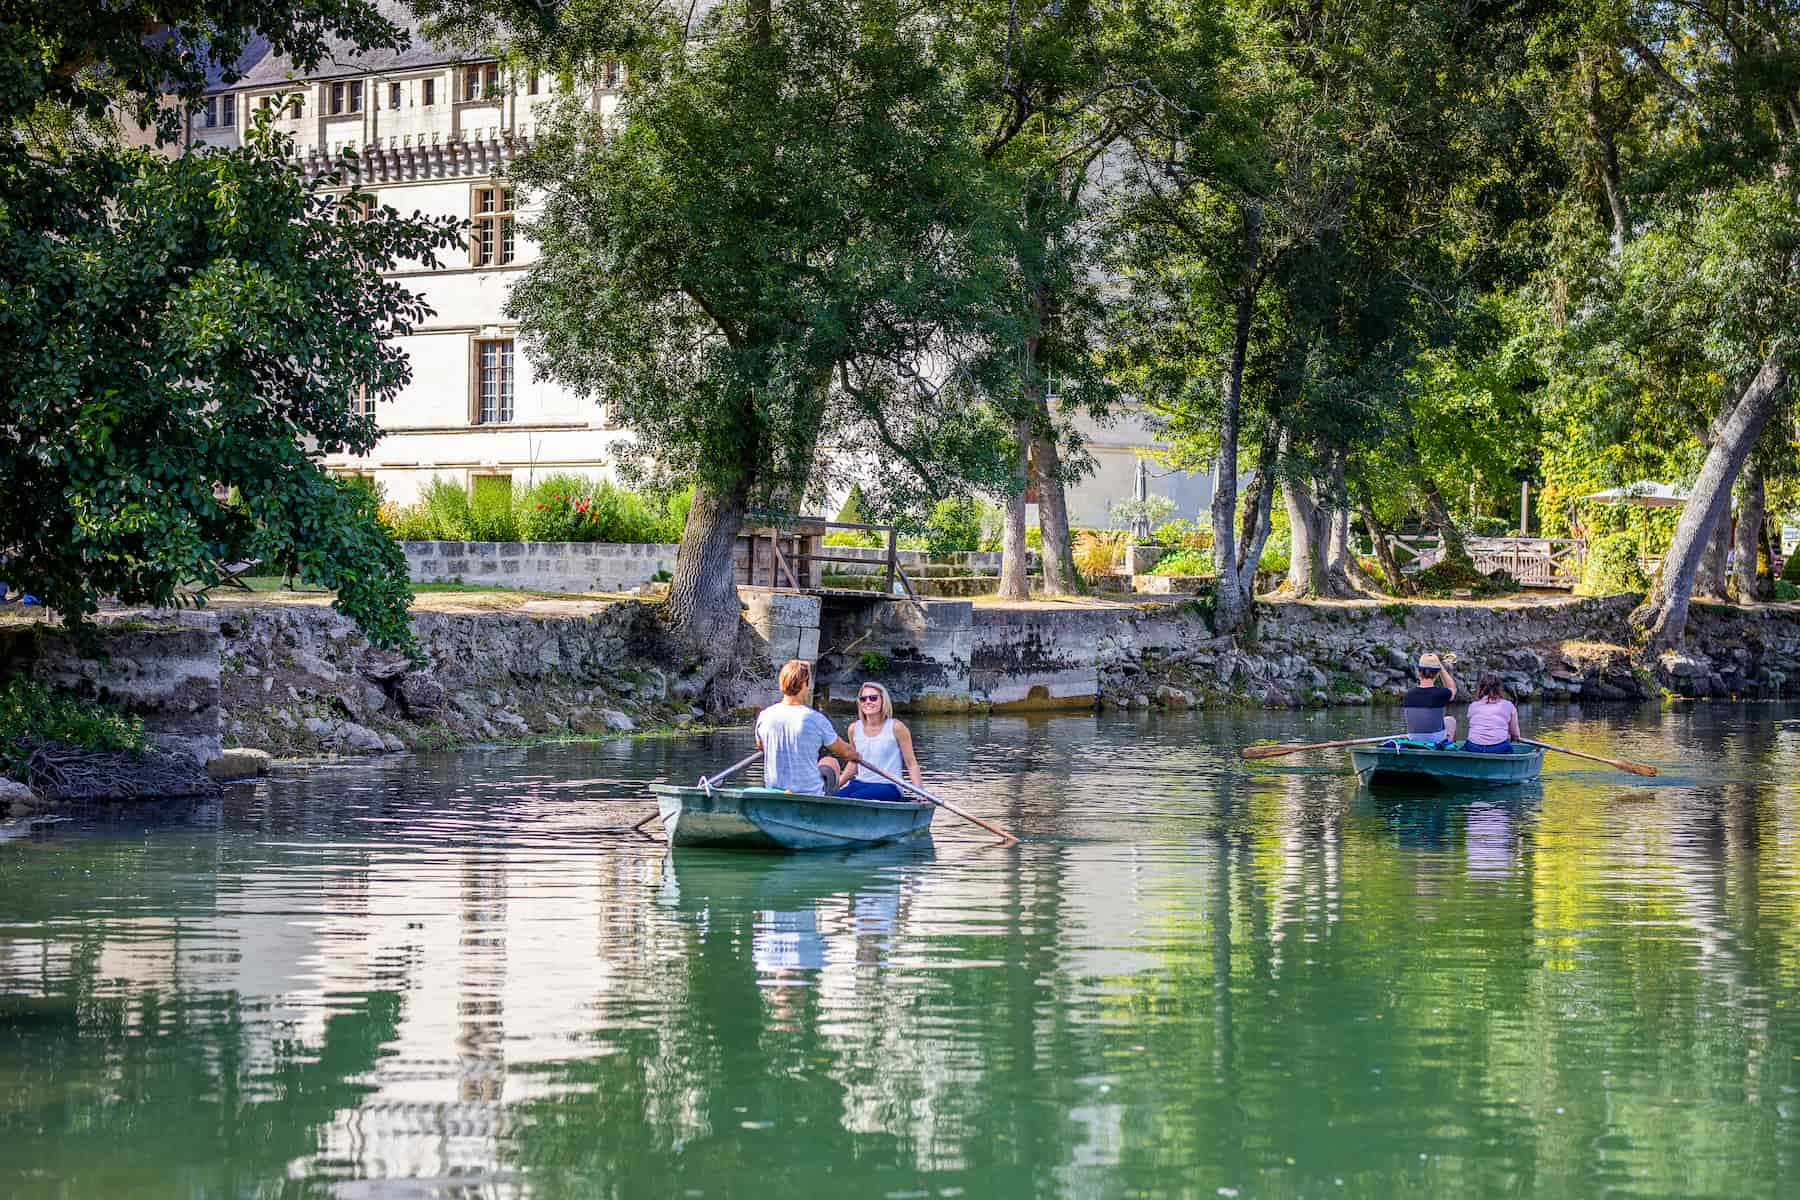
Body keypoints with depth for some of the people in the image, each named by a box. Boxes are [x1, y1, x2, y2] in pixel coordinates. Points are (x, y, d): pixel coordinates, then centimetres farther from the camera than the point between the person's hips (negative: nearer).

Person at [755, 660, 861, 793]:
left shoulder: (764, 716, -9)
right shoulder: (815, 719, -17)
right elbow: (845, 752, -1)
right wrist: (856, 756, 24)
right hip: (810, 795, -3)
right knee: (831, 762, 28)